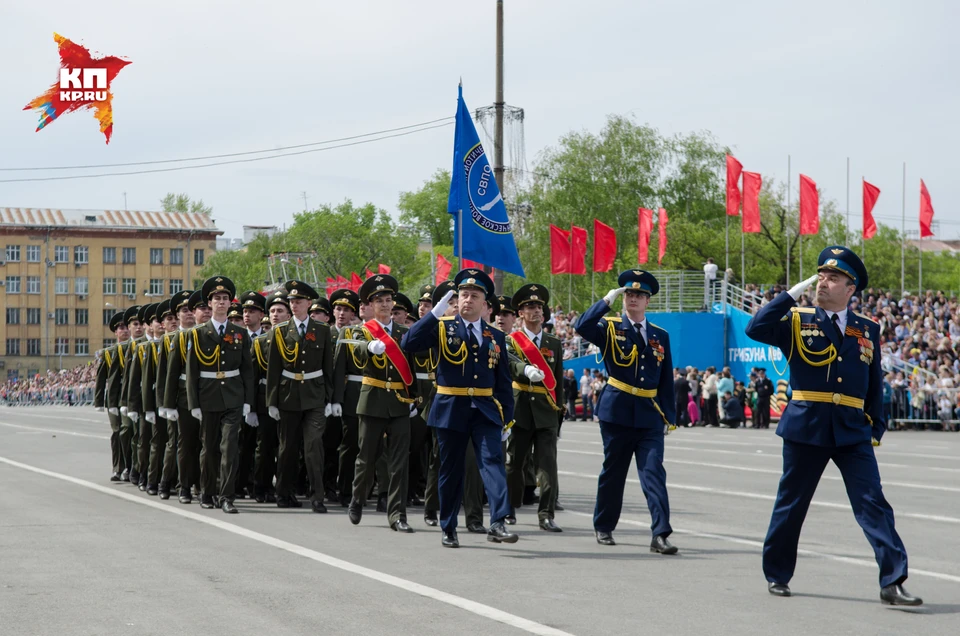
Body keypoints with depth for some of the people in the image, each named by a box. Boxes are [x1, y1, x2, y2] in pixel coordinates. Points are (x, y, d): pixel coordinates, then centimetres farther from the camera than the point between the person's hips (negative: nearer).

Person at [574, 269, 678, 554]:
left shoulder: (660, 336, 11)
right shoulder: (610, 328, 2)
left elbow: (666, 380, 14)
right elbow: (582, 327, -20)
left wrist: (669, 417, 10)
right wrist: (606, 301, -20)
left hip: (650, 416, 2)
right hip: (617, 411, -2)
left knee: (654, 474, -8)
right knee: (612, 472, 8)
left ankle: (660, 535, -12)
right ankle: (603, 528, 24)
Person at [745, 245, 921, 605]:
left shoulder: (868, 330, 10)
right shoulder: (797, 321, 3)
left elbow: (875, 386, 15)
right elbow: (755, 329, -15)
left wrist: (876, 430, 10)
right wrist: (794, 293, -12)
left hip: (852, 432, 2)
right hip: (806, 427, -1)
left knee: (874, 504, -7)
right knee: (791, 504, 8)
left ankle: (892, 583, -9)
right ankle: (777, 575, 24)